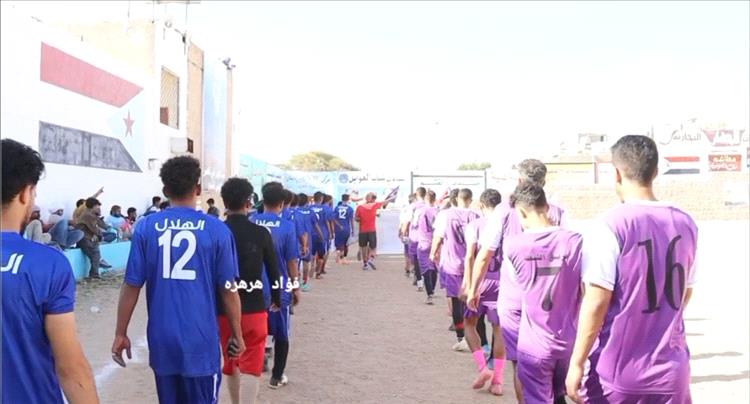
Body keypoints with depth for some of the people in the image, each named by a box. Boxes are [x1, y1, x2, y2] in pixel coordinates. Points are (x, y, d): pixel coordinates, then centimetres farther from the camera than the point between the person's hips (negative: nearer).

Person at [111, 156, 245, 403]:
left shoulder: (145, 227, -2)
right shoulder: (217, 230, -6)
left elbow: (131, 285, -1)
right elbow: (228, 289, -3)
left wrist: (120, 333, 9)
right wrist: (237, 335, 8)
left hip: (161, 339, 2)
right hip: (201, 340, -2)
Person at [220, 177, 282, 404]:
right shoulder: (260, 233, -7)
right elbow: (273, 271, 0)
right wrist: (277, 299, 16)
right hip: (253, 308, -2)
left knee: (230, 362, 20)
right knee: (252, 365, 1)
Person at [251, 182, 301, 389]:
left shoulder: (250, 223, -4)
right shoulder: (286, 226, -13)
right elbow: (291, 261, -9)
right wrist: (295, 286, 3)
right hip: (279, 286, -3)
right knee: (281, 334, 12)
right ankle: (277, 376, 21)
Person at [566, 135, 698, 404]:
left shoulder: (611, 226, -15)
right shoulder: (685, 224, 1)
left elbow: (596, 303, -16)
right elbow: (685, 293, 14)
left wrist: (576, 363, -8)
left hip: (618, 372, -4)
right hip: (671, 371, 4)